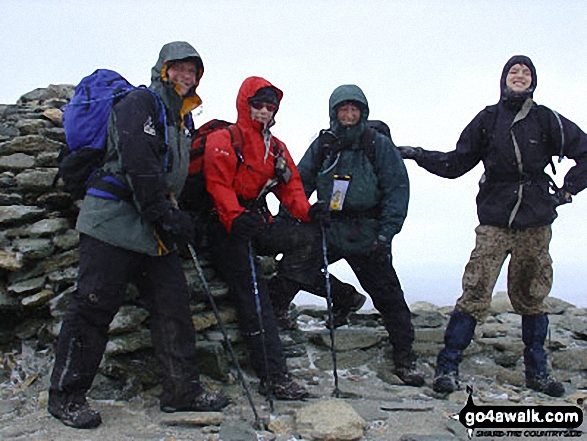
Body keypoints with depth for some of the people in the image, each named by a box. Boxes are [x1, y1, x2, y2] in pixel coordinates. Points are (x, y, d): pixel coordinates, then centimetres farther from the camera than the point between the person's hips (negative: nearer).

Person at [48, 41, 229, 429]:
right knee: (94, 307, -4)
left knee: (174, 304, 5)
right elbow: (138, 162, -17)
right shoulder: (140, 102, -5)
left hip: (154, 233, 9)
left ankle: (183, 389, 13)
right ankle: (66, 396, 8)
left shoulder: (181, 121, 22)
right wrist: (164, 215, -18)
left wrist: (178, 217, 13)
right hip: (114, 223, -8)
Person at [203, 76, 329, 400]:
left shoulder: (277, 148, 20)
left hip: (261, 224, 6)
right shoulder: (224, 140, 0)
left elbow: (291, 186, 13)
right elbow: (218, 184, -12)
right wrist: (235, 217, -29)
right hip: (230, 228, -6)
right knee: (253, 297, -12)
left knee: (310, 235, -21)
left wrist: (307, 211, -8)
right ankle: (273, 377, -11)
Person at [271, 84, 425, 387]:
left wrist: (386, 232, -12)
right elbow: (300, 183, 9)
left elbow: (397, 189, -3)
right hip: (326, 230, 2)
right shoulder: (323, 145, 8)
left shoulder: (379, 144, 0)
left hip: (366, 235, -2)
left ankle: (405, 359, 17)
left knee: (389, 296, 3)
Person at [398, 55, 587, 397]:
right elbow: (455, 164, 8)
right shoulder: (487, 120, 6)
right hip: (495, 220, -1)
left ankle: (537, 371, 23)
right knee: (475, 294, -9)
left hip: (536, 222, 1)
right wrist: (419, 156, -2)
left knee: (532, 298, 10)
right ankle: (448, 366, -2)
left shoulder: (547, 120, 5)